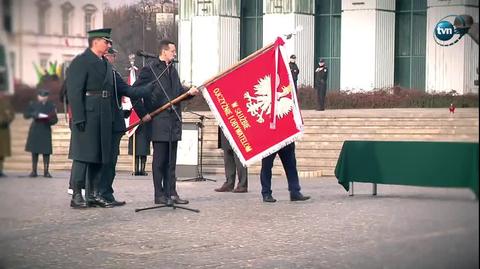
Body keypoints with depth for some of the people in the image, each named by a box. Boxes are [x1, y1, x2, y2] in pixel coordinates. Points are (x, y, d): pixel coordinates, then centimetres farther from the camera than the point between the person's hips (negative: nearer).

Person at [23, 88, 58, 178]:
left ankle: (46, 171, 1)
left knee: (46, 152, -5)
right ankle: (34, 171, 10)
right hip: (35, 131, 1)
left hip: (46, 131, -1)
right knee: (34, 151, 3)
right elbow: (26, 114, -4)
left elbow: (55, 120, 3)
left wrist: (49, 119, -19)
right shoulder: (33, 104, 5)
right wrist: (36, 114, -17)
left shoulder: (51, 106, 4)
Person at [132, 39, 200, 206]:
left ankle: (171, 193, 14)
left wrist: (189, 92, 1)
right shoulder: (150, 69, -7)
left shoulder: (172, 70, 17)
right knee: (160, 160, -2)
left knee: (171, 160, 10)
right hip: (158, 122, -7)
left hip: (173, 121, 7)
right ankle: (159, 195, 3)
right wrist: (143, 114, -11)